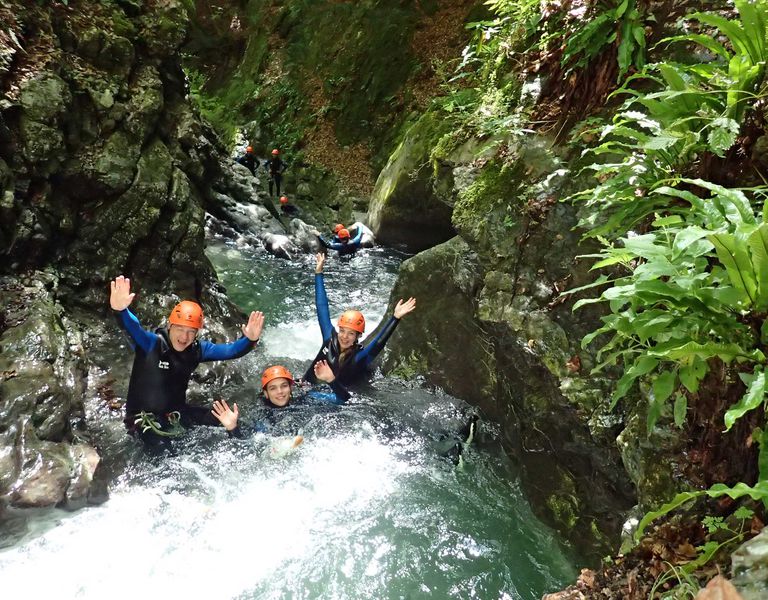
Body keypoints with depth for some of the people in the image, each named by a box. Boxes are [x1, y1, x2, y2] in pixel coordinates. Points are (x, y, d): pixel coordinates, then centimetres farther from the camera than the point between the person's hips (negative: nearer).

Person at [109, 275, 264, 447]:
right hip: (143, 416, -4)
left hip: (176, 412, 5)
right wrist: (120, 310, -63)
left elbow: (230, 351, -10)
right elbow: (133, 328, -41)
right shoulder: (151, 344, -22)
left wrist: (249, 340, -31)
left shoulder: (197, 349, -6)